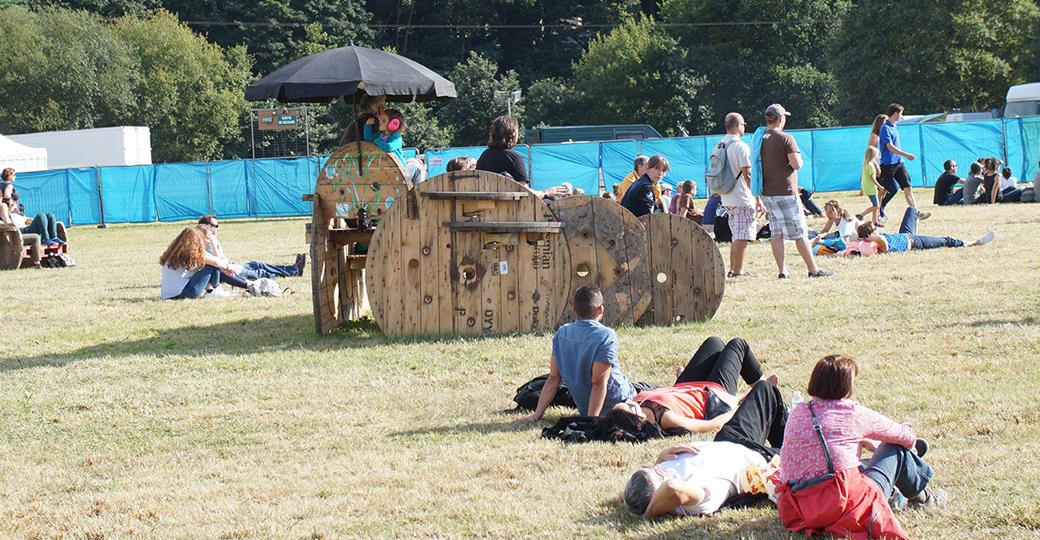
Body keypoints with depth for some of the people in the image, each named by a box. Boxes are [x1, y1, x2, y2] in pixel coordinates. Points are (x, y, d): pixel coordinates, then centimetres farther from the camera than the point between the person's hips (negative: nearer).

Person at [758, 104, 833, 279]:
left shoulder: (760, 139, 7)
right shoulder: (786, 139, -13)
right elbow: (797, 164, -19)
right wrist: (799, 158, 3)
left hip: (767, 193, 6)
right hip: (785, 192, -6)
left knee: (776, 233, 8)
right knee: (800, 233, -1)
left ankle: (782, 271, 6)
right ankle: (813, 269, 3)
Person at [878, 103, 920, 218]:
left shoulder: (894, 127, 14)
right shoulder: (885, 128, -13)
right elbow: (890, 147, -20)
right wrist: (906, 155, -19)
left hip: (899, 163, 8)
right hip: (888, 165, -8)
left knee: (907, 187, -4)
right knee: (892, 189, 1)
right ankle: (880, 210, 19)